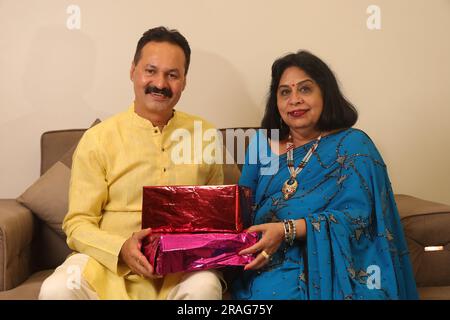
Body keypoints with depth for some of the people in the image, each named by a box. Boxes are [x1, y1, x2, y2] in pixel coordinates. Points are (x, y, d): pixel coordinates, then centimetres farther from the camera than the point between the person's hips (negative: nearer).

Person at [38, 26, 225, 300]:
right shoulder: (98, 139, -2)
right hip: (109, 260, 0)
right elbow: (79, 224, -1)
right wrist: (122, 249, -21)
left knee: (205, 287, -32)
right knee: (56, 290, -29)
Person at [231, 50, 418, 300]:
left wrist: (287, 230, -21)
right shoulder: (262, 142, 15)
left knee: (276, 290, -30)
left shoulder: (354, 145, 2)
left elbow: (356, 215, -10)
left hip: (326, 259, -3)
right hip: (264, 263, 3)